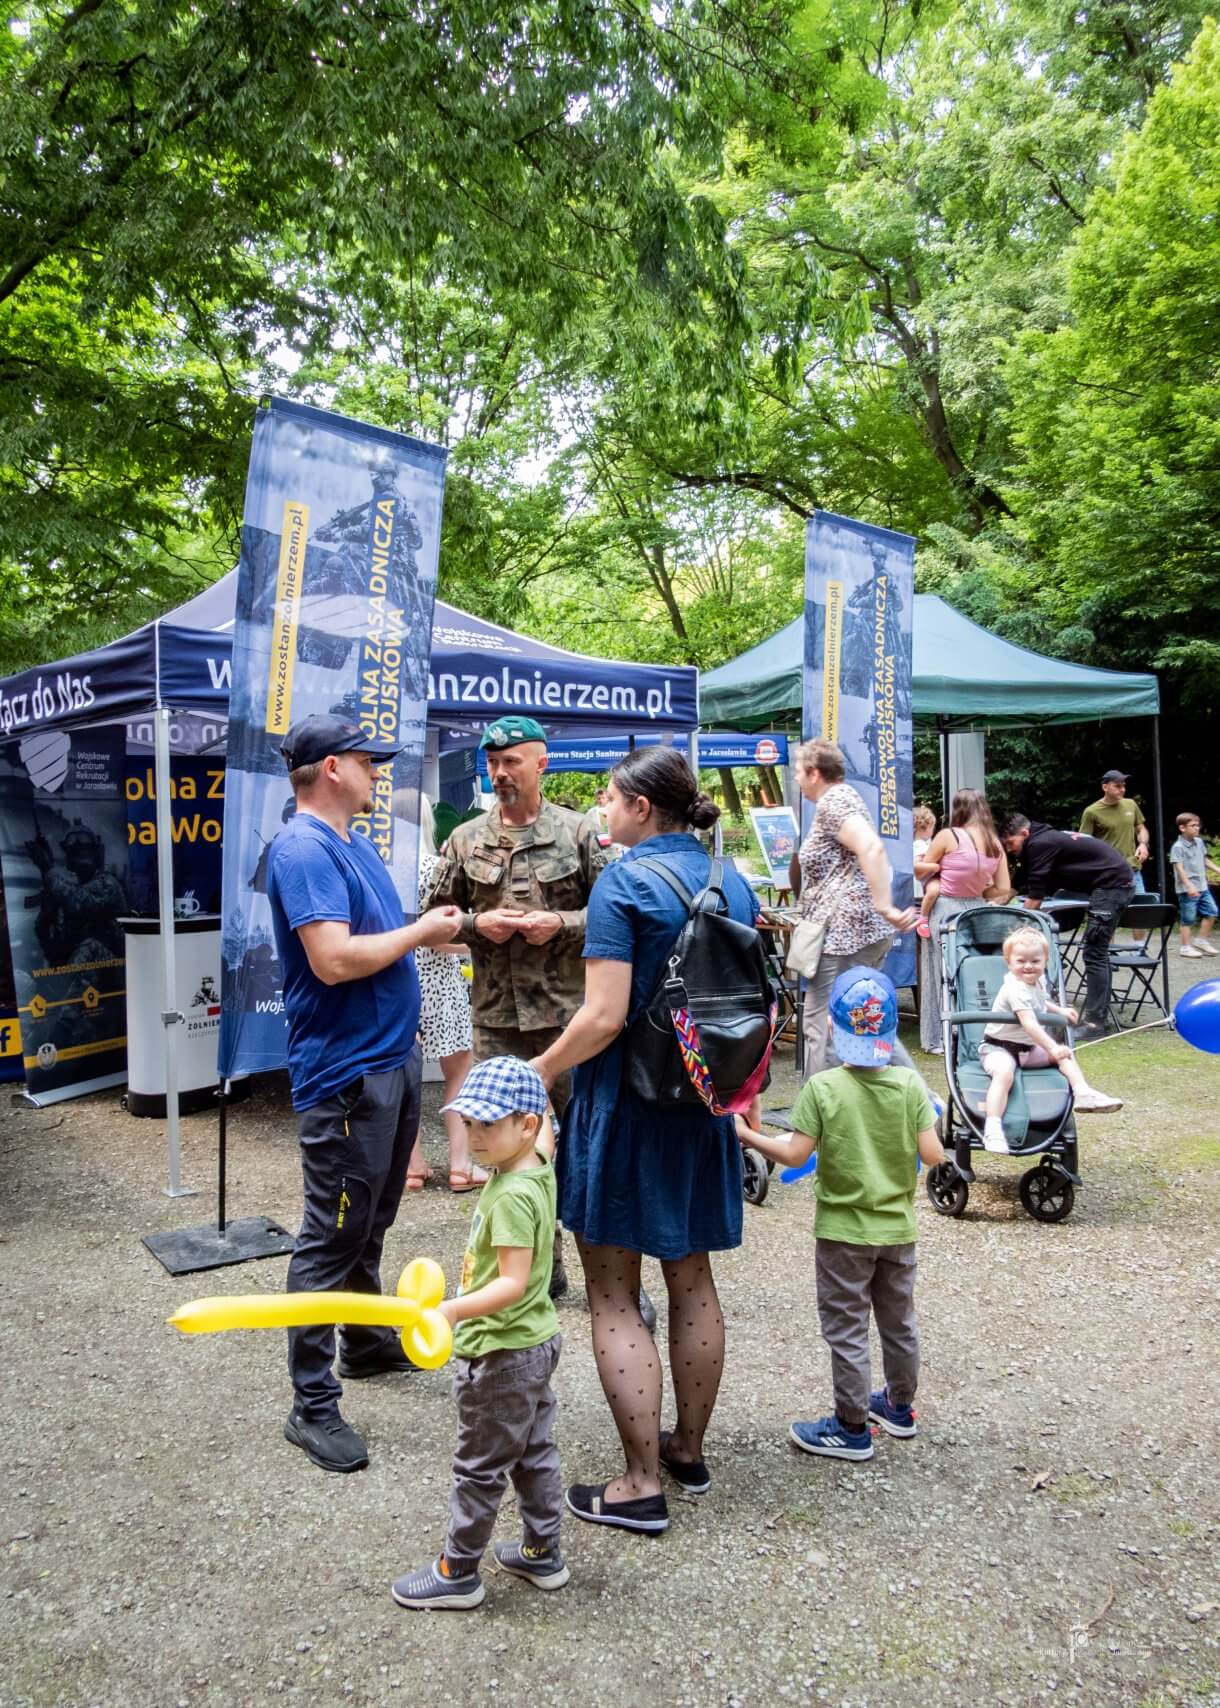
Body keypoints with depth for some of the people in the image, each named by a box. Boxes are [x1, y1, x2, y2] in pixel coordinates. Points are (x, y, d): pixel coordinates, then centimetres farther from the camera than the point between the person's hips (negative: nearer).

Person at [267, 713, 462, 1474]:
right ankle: (313, 1404, 10)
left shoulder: (356, 843, 13)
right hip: (346, 1073, -10)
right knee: (332, 1237, -1)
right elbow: (333, 959, -28)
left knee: (371, 1220, 23)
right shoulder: (304, 849, -18)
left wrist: (431, 930, 5)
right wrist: (420, 931, -16)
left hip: (393, 1059, 10)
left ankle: (368, 1340, 40)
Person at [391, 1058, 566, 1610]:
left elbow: (512, 1283, -32)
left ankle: (457, 1572, 23)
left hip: (500, 1353, -9)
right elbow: (547, 1134, 21)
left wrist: (453, 1310, -43)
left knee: (478, 1466, 8)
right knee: (534, 1452, 21)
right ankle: (542, 1553, 35)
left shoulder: (511, 1196, -28)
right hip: (536, 1341, 9)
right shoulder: (538, 1168, -2)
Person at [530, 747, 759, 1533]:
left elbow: (604, 1017, -21)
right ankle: (689, 1449, 32)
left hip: (627, 1105, -7)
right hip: (704, 1106, 7)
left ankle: (642, 1484, 8)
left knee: (614, 1297, 4)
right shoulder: (733, 883, 5)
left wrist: (537, 1073, -8)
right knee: (692, 1281, 18)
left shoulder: (625, 883, -16)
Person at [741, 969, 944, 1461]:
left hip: (844, 1230, -4)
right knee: (899, 1321, 21)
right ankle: (900, 1406, 38)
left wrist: (751, 1137, -3)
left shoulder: (822, 1087, -17)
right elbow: (933, 1155, -9)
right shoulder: (910, 1084, -8)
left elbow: (795, 1154, -17)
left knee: (846, 1329, 8)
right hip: (898, 1226, 4)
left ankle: (852, 1428, 17)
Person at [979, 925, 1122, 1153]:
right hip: (1000, 1047, -9)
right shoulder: (1015, 989, -25)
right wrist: (1052, 1048, -45)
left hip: (1028, 1048, 9)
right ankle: (993, 1129, -44)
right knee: (1004, 1073, -36)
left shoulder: (1038, 982, 5)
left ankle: (1083, 1093, -1)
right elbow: (1029, 1023, -37)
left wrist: (1059, 1010, 14)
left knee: (1065, 1053, 3)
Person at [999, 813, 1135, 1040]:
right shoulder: (1047, 839, 16)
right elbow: (1040, 890, 19)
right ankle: (1098, 1012, 22)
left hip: (1111, 884, -10)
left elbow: (1035, 895, -12)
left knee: (1094, 953, -9)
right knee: (1098, 951, 15)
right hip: (1118, 882, 10)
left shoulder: (1039, 844, -13)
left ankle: (1094, 1022, -9)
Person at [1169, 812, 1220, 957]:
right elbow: (1179, 868, -20)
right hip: (1187, 890, -7)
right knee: (1188, 918, 0)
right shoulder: (1178, 847, -15)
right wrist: (1190, 886, -27)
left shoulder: (1199, 842, 8)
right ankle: (1186, 947, 10)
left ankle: (1202, 940, 23)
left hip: (1203, 886, 7)